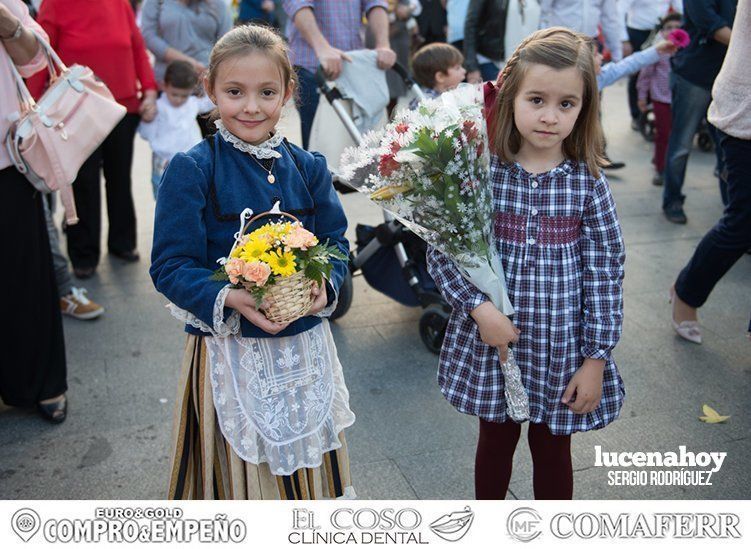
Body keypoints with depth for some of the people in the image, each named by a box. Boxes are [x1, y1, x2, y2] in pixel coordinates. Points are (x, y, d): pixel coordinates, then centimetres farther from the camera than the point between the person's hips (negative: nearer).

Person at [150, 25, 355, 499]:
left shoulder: (308, 168, 2)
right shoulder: (192, 170, -9)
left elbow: (335, 243, 7)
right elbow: (170, 265, -10)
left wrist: (324, 286, -14)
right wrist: (228, 298, -26)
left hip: (305, 348, 4)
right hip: (230, 349, -3)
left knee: (309, 468, 20)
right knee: (239, 471, 13)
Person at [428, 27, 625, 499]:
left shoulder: (587, 181, -9)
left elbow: (606, 271, -5)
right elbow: (441, 251, -7)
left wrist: (596, 358, -5)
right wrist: (478, 306, -20)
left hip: (562, 345, 0)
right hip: (491, 341, 0)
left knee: (553, 449, 18)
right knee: (496, 441, 21)